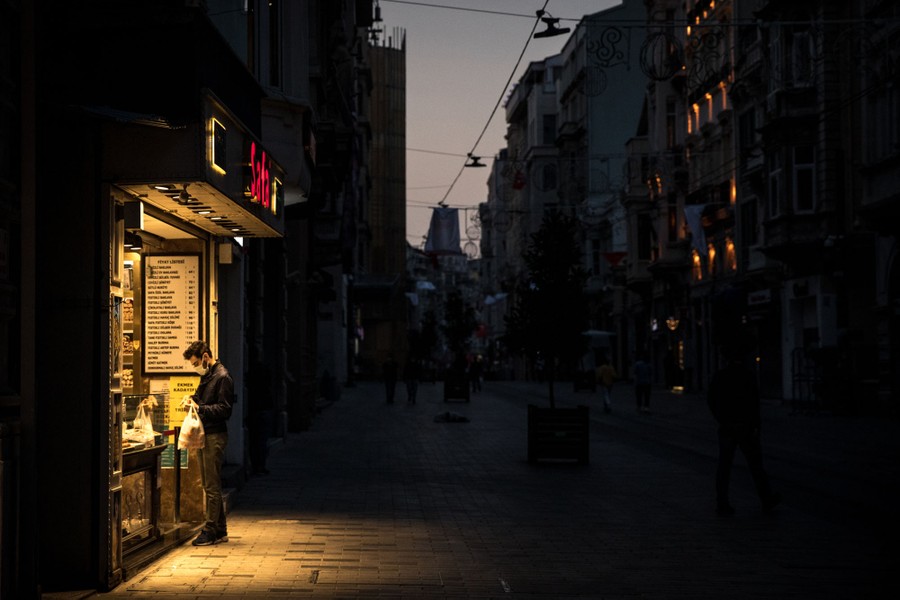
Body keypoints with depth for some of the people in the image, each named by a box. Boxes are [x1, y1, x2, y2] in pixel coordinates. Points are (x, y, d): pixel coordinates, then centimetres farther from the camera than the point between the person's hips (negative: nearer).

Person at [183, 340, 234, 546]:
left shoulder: (222, 377, -13)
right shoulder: (207, 375, 16)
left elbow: (225, 409, -17)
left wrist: (200, 408, -21)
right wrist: (194, 400, 6)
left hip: (215, 436, -10)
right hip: (205, 435, 10)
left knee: (212, 486, -6)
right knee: (209, 485, 13)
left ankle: (211, 531, -2)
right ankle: (220, 530, 20)